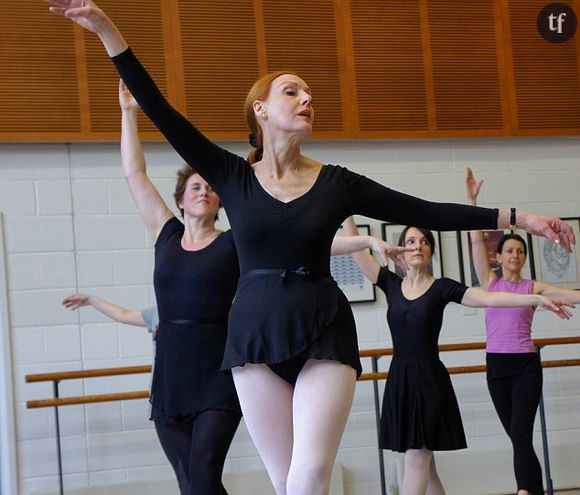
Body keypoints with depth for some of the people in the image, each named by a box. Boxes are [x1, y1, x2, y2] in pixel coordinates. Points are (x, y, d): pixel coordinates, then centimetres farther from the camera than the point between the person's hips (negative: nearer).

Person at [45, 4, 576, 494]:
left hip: (324, 333, 0)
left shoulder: (337, 182, 4)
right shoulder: (233, 176, 3)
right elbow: (162, 112, -2)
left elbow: (427, 213, 5)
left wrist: (518, 217, 1)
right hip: (256, 334, 1)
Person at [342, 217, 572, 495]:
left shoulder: (442, 288, 0)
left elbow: (490, 298, -8)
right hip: (399, 380, 4)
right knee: (423, 463, 9)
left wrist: (537, 299, -16)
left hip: (430, 381, -4)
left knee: (415, 458, -11)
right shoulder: (391, 284, 8)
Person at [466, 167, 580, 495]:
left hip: (526, 365, -2)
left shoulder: (533, 287, 3)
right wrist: (472, 200, -7)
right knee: (518, 438, 8)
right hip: (497, 367, 2)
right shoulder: (490, 282, 6)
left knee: (521, 435, -14)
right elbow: (476, 240, 0)